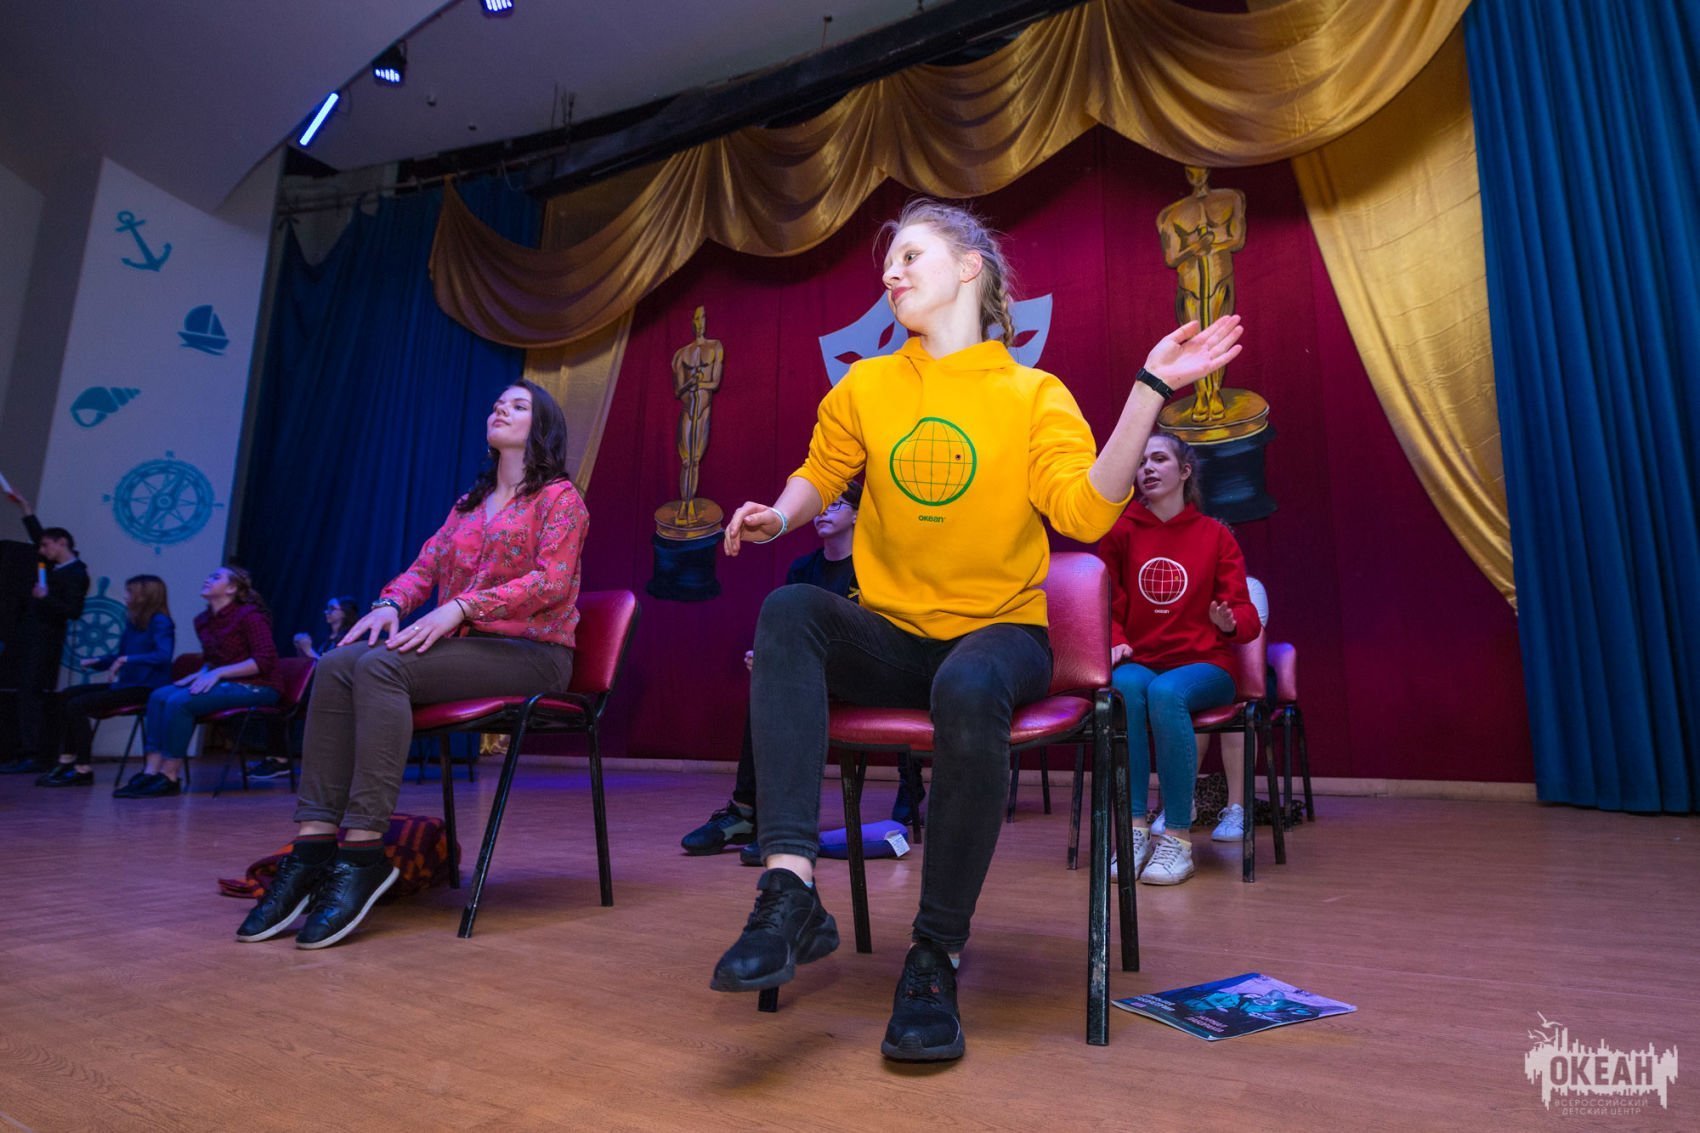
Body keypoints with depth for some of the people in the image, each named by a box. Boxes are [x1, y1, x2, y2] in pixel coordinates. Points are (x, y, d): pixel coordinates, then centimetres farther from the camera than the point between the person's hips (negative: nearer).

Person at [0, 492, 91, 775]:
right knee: (30, 696, 7)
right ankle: (29, 753, 9)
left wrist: (46, 597, -23)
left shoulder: (75, 574, -12)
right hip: (33, 640, 9)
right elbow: (38, 536, 29)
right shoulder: (55, 566, 14)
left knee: (34, 696, -12)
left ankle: (33, 756, -13)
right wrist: (26, 508, 28)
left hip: (46, 642, -9)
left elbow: (73, 611, -18)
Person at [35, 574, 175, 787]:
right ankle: (68, 761, 10)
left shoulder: (160, 622, -13)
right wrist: (97, 662, 8)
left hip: (146, 688, -10)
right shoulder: (133, 622, 14)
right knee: (68, 695, 10)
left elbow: (163, 655, -29)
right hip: (127, 683, 10)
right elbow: (121, 656, 25)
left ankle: (83, 771, -7)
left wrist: (128, 659, -32)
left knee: (77, 706, -15)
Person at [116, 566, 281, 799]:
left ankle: (170, 777, -15)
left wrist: (218, 673, -20)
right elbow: (210, 660, 24)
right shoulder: (203, 620, 13)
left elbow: (266, 660, -19)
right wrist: (202, 674, 1)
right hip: (223, 683, 8)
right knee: (159, 695, -11)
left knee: (180, 701, -24)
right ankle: (151, 772, -15)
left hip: (255, 688, -8)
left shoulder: (249, 615, -12)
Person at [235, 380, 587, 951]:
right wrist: (390, 603, -6)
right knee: (336, 665, -18)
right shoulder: (468, 503, 25)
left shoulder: (559, 496, 2)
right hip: (463, 646, 7)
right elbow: (423, 566, 16)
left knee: (380, 665, -29)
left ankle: (363, 853, -29)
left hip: (531, 652, -6)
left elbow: (551, 580, -13)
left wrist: (459, 607, -22)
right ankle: (314, 844, -24)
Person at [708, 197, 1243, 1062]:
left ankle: (936, 956, -20)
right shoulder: (865, 388, 11)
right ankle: (790, 889, -33)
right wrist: (778, 515, -6)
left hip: (997, 628, -2)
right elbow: (819, 473, 17)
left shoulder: (1034, 395, 1)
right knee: (788, 612, -27)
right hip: (889, 635, 3)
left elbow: (1087, 512, -12)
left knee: (970, 687, -37)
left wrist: (1150, 391, -18)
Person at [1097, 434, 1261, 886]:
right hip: (1140, 660, 1)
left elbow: (1247, 617, 2)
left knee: (1165, 692, -36)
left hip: (1203, 666, -1)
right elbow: (1108, 608, 8)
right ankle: (1134, 831, -30)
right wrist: (1116, 643, -12)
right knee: (1126, 684, -36)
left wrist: (1230, 623, -21)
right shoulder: (1120, 532, 7)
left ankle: (1178, 839, -26)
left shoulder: (1215, 536, 6)